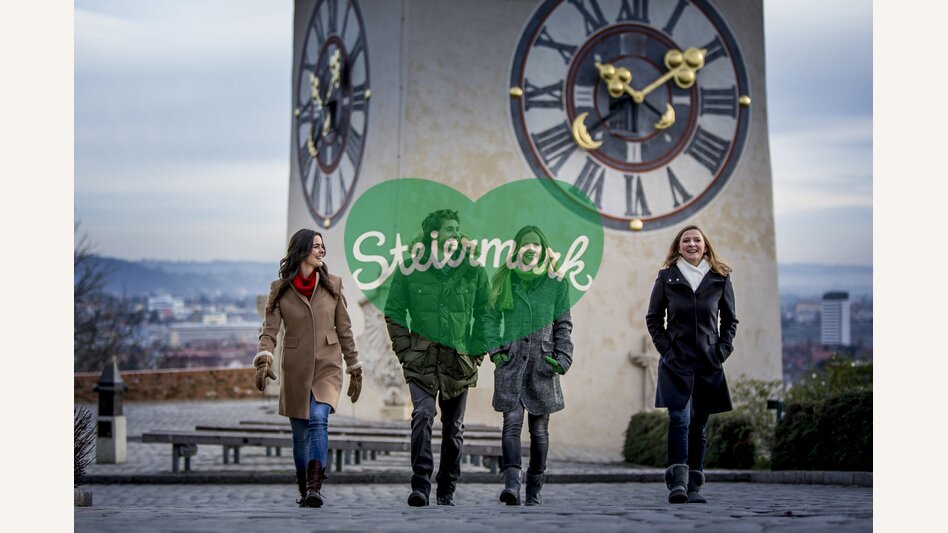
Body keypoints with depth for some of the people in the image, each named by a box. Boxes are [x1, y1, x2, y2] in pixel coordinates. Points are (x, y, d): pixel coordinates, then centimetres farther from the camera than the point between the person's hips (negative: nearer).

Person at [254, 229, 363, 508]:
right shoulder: (280, 289, 1)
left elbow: (344, 330, 9)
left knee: (319, 419, -23)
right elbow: (269, 331, -5)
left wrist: (355, 370, 10)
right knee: (300, 433, 6)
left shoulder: (332, 285, 5)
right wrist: (263, 361, -24)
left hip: (328, 368, 0)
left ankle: (314, 488, -28)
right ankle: (304, 490, 23)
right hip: (295, 370, 1)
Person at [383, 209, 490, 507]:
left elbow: (484, 314, 11)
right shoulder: (411, 269, 1)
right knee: (422, 415, -19)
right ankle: (420, 485, -20)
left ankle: (447, 490, 18)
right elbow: (393, 311, 6)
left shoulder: (473, 270, 6)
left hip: (460, 361, 2)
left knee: (454, 427, 7)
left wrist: (477, 352, 3)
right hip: (422, 358, -2)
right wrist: (404, 350, -2)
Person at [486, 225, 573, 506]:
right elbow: (492, 317, 13)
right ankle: (511, 483, -24)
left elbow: (563, 324, 8)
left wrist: (563, 357, -2)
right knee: (512, 423, -14)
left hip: (542, 364, 0)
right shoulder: (504, 280, 9)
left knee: (539, 428, 5)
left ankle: (534, 490, 13)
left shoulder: (556, 282, 7)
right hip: (511, 362, 0)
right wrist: (495, 348, 0)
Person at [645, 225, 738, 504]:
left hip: (709, 363, 2)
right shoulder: (667, 277, 4)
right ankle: (677, 482, -18)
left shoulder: (720, 278, 7)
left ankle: (693, 487, 10)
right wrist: (665, 348, -1)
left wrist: (722, 350, 2)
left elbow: (730, 320, 14)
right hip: (676, 362, -2)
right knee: (679, 419, -15)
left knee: (699, 424, 6)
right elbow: (653, 318, 10)